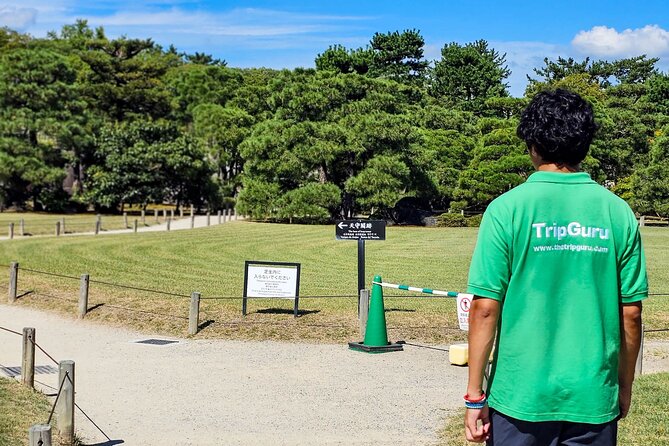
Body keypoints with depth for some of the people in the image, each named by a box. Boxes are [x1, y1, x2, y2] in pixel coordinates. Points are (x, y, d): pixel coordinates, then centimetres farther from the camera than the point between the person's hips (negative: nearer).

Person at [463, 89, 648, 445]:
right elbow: (630, 312, 2)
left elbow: (485, 308, -10)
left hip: (521, 396, -2)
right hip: (595, 399, 2)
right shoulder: (618, 212, -1)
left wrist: (474, 395, -3)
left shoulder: (507, 209, -9)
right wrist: (624, 387, 15)